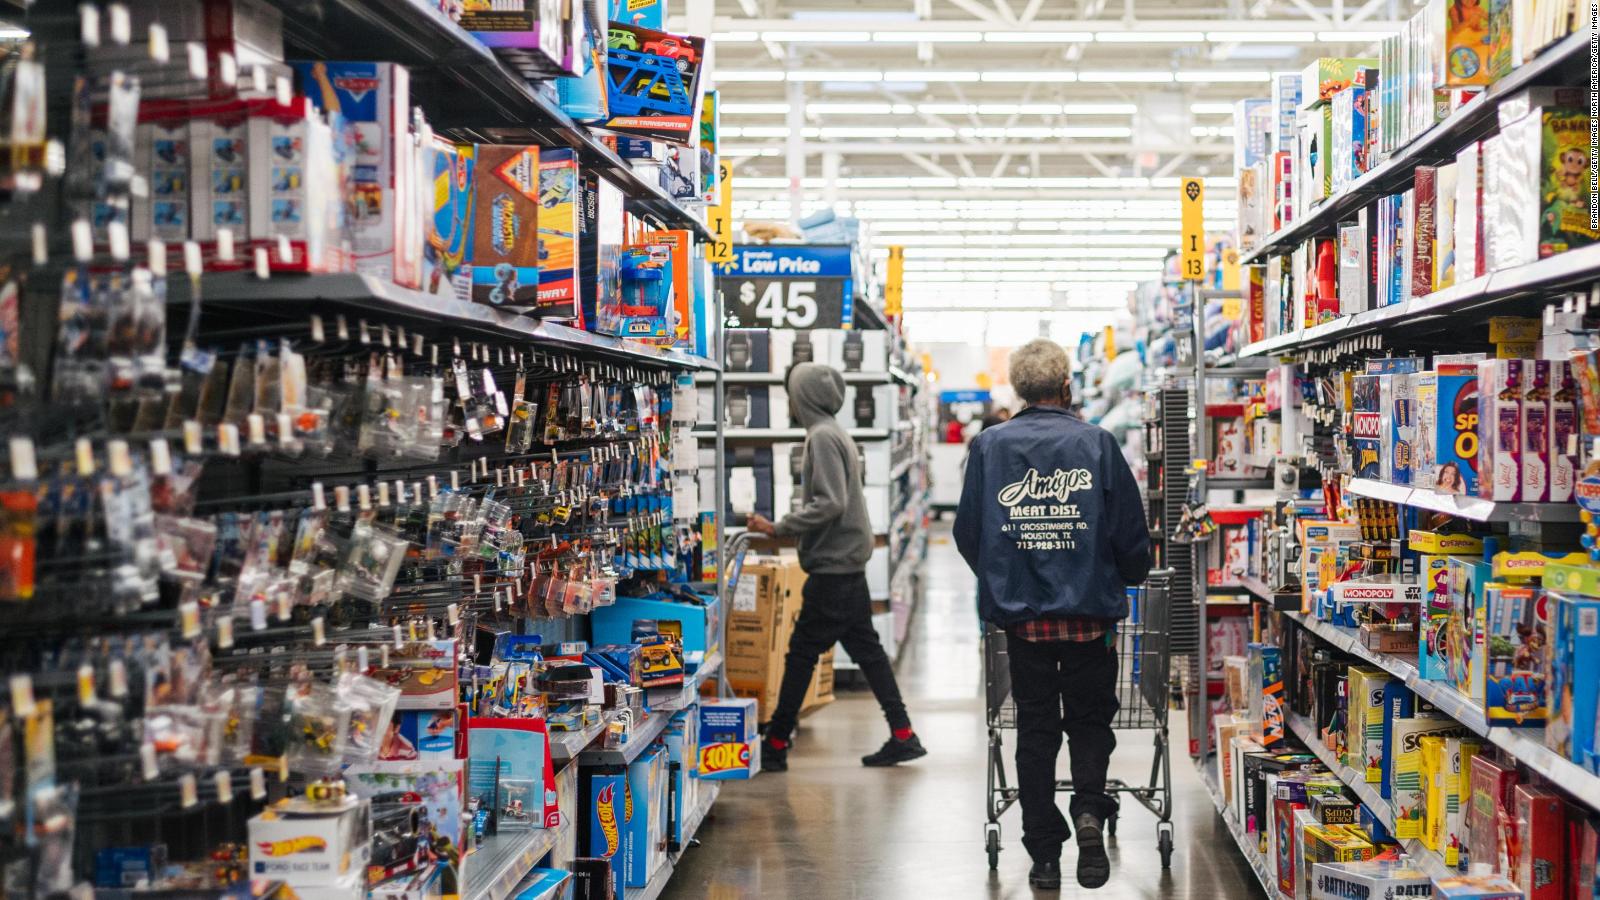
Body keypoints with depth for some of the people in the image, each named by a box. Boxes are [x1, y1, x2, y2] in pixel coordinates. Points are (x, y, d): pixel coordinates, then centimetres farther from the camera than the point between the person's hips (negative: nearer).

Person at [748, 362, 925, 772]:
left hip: (833, 565, -10)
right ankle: (902, 736, 11)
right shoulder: (834, 433, 15)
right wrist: (784, 527, 17)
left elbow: (830, 503, -23)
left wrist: (777, 528, -20)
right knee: (865, 647, 10)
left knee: (802, 652, -4)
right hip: (849, 563, 10)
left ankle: (775, 745, 2)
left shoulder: (823, 437, -15)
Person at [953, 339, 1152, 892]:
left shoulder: (989, 446, 0)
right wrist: (1127, 578, 18)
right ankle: (1088, 808, -10)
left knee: (1035, 729, 10)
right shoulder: (1096, 443, -4)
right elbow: (1131, 531, -2)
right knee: (1089, 719, 15)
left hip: (1021, 613, 1)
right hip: (1089, 611, -1)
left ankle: (1045, 855, 11)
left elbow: (968, 532, 4)